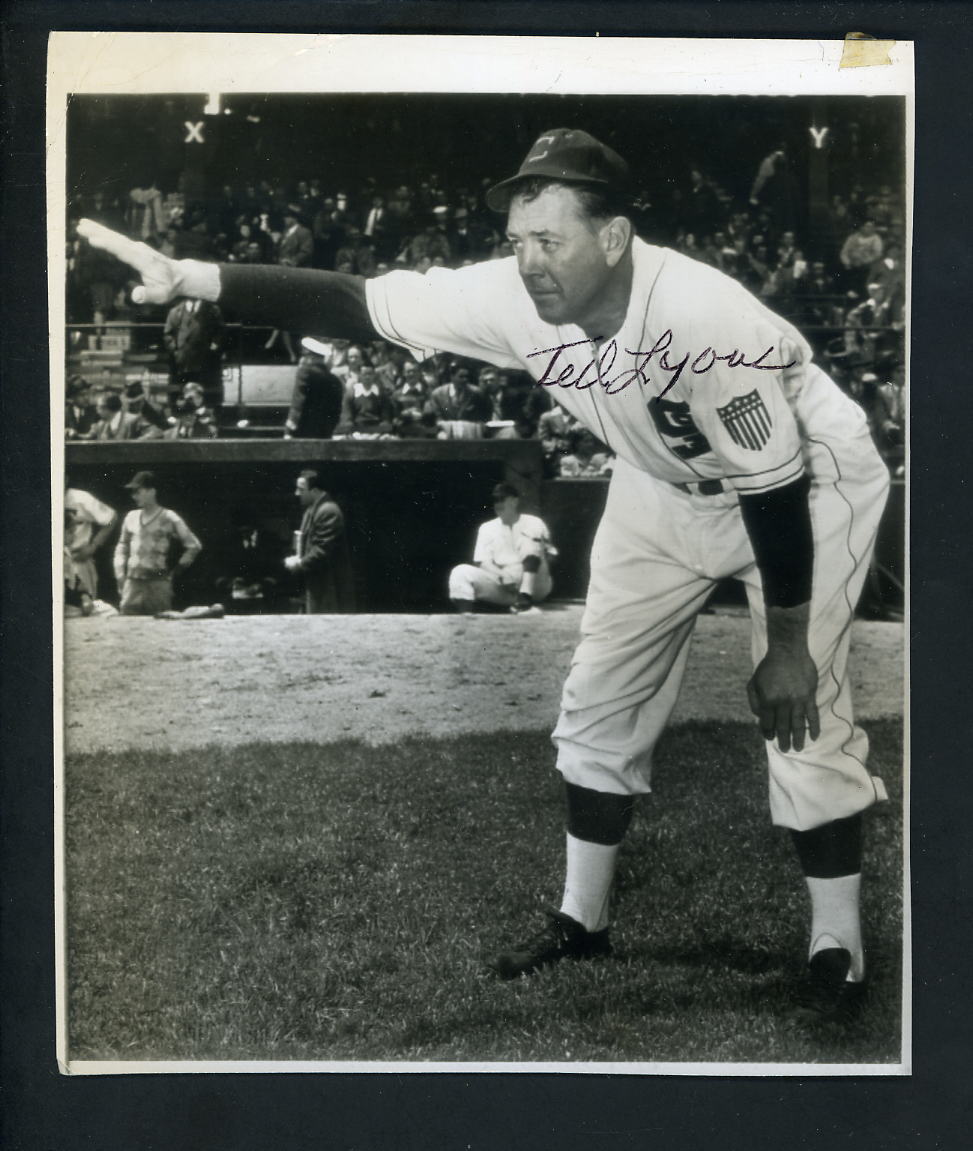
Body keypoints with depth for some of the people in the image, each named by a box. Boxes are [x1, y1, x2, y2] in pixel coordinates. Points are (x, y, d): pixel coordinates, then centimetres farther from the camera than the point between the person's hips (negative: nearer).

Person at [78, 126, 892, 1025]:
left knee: (805, 711, -12)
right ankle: (582, 919, 23)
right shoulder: (514, 297, -24)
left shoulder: (706, 319, -38)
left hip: (810, 483, -6)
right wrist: (187, 276, -36)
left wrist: (788, 647, -22)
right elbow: (352, 301, -25)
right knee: (601, 700, 7)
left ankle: (836, 949, 5)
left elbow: (775, 492, -29)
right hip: (667, 488, 6)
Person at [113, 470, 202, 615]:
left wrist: (177, 569, 2)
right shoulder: (131, 518, 12)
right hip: (132, 583, 4)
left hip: (158, 584, -4)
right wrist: (120, 573, 11)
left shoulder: (169, 519, -1)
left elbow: (194, 546, 2)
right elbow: (122, 547, 22)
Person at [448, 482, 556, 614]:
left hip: (533, 584, -1)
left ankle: (525, 598, -35)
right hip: (501, 586, 2)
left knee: (531, 541, -23)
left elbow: (549, 558, 7)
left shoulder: (533, 523, 12)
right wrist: (503, 576, -15)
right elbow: (482, 562, 4)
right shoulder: (487, 528, 15)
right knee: (460, 572, -19)